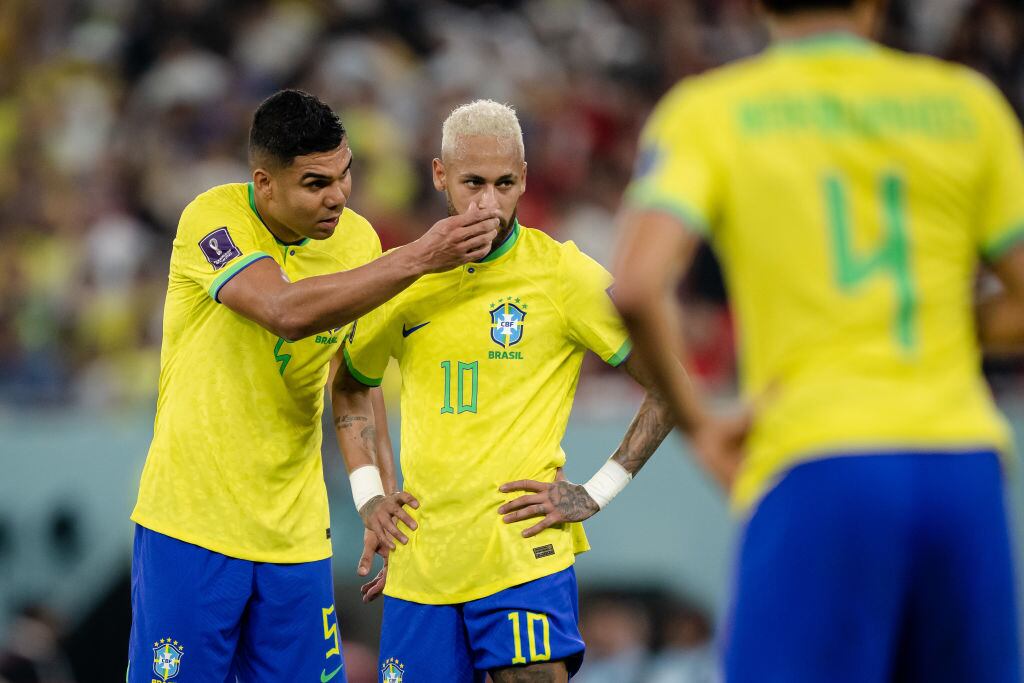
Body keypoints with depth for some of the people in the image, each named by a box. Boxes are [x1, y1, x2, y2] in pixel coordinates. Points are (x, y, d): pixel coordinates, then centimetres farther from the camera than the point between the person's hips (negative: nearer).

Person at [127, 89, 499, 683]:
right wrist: (420, 257, -30)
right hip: (193, 522, -5)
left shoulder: (356, 239, 4)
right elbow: (287, 311, -30)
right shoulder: (214, 218, -13)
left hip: (295, 531, 5)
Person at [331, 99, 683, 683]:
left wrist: (597, 492, -5)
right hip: (419, 563, 4)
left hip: (525, 557, -4)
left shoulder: (562, 273, -4)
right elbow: (350, 386, 27)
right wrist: (368, 491, 15)